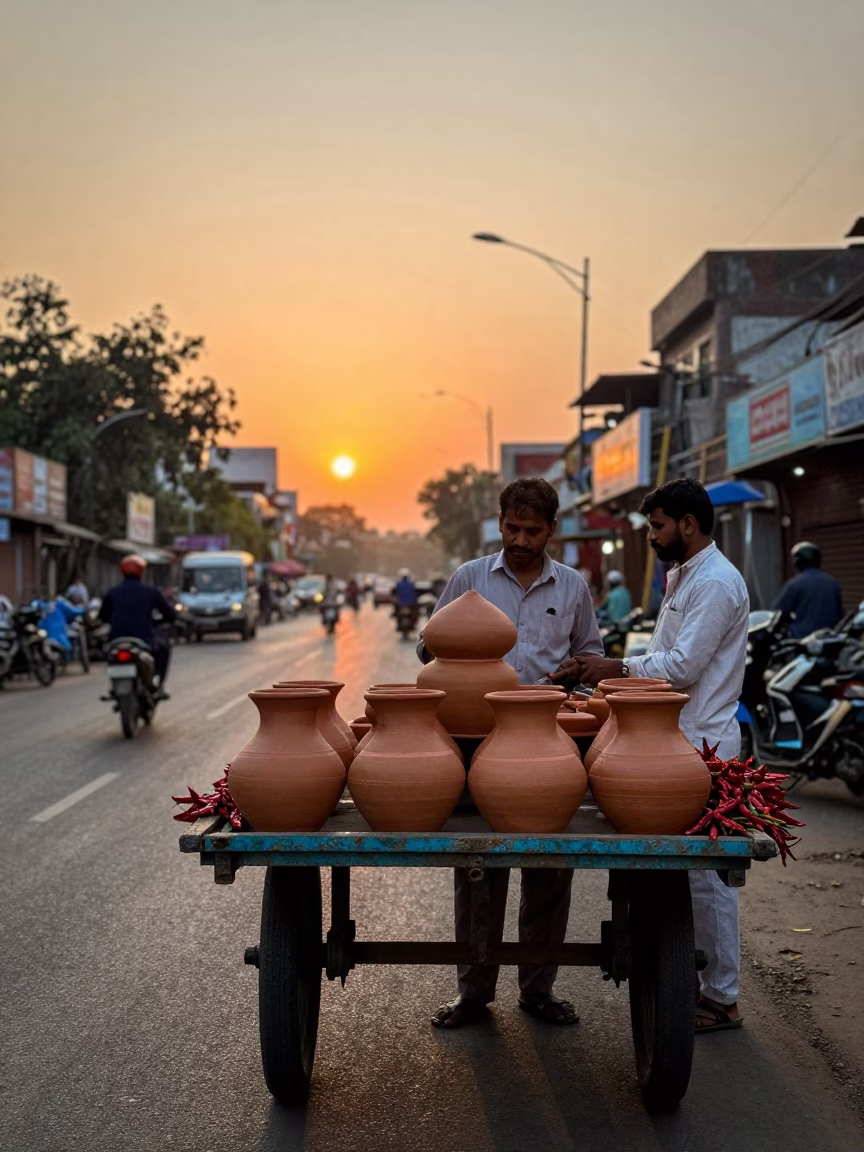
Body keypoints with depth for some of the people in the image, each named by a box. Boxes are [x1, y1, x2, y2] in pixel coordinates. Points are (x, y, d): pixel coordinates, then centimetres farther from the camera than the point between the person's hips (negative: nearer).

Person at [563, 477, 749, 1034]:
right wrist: (614, 670, 8)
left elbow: (683, 666, -20)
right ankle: (697, 978, 26)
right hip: (679, 742, 10)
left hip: (702, 747, -10)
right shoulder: (683, 577, 18)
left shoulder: (716, 582, -15)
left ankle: (722, 998, 8)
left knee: (705, 872, -3)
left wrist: (617, 670, -12)